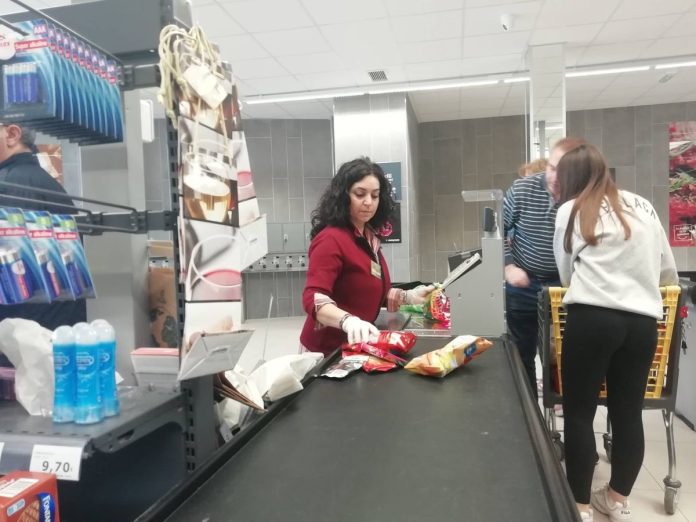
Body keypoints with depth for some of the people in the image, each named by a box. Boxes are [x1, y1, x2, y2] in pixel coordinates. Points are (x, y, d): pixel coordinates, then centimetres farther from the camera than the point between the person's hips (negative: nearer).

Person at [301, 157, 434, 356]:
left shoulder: (370, 237, 4)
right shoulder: (330, 240, -20)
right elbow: (313, 298, -30)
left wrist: (408, 297, 3)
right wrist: (348, 320, -46)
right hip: (328, 352, -7)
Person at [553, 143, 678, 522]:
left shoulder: (571, 211, 7)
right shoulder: (643, 206, 17)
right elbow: (669, 272, 21)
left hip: (592, 317, -4)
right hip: (642, 321, 5)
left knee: (579, 412, 5)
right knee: (629, 411, 14)